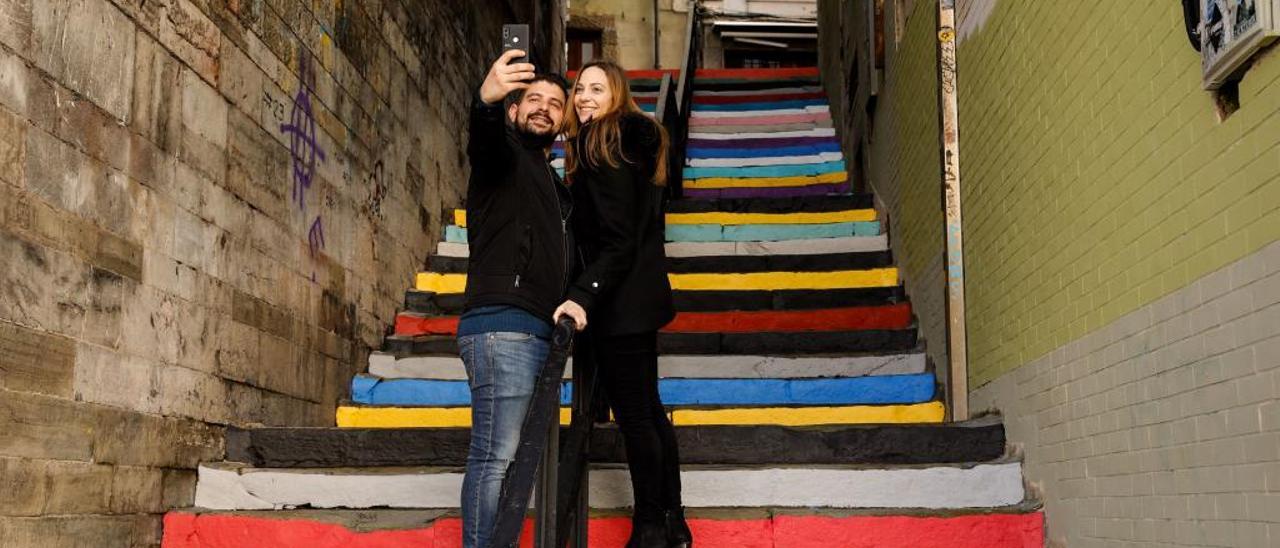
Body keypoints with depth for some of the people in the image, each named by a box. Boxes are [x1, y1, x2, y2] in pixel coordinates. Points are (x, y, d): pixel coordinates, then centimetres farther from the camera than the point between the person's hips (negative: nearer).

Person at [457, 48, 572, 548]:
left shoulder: (554, 185, 29)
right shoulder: (504, 155, 4)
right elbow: (483, 140, -22)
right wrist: (487, 99, -43)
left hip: (536, 333, 9)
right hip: (502, 325, -9)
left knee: (510, 458, 6)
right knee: (497, 456, -15)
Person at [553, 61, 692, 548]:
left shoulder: (604, 151, -14)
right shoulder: (633, 142, 14)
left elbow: (617, 242, -21)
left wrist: (583, 296, -28)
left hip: (621, 303, -10)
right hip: (639, 300, 10)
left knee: (634, 415, -3)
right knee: (648, 409, 15)